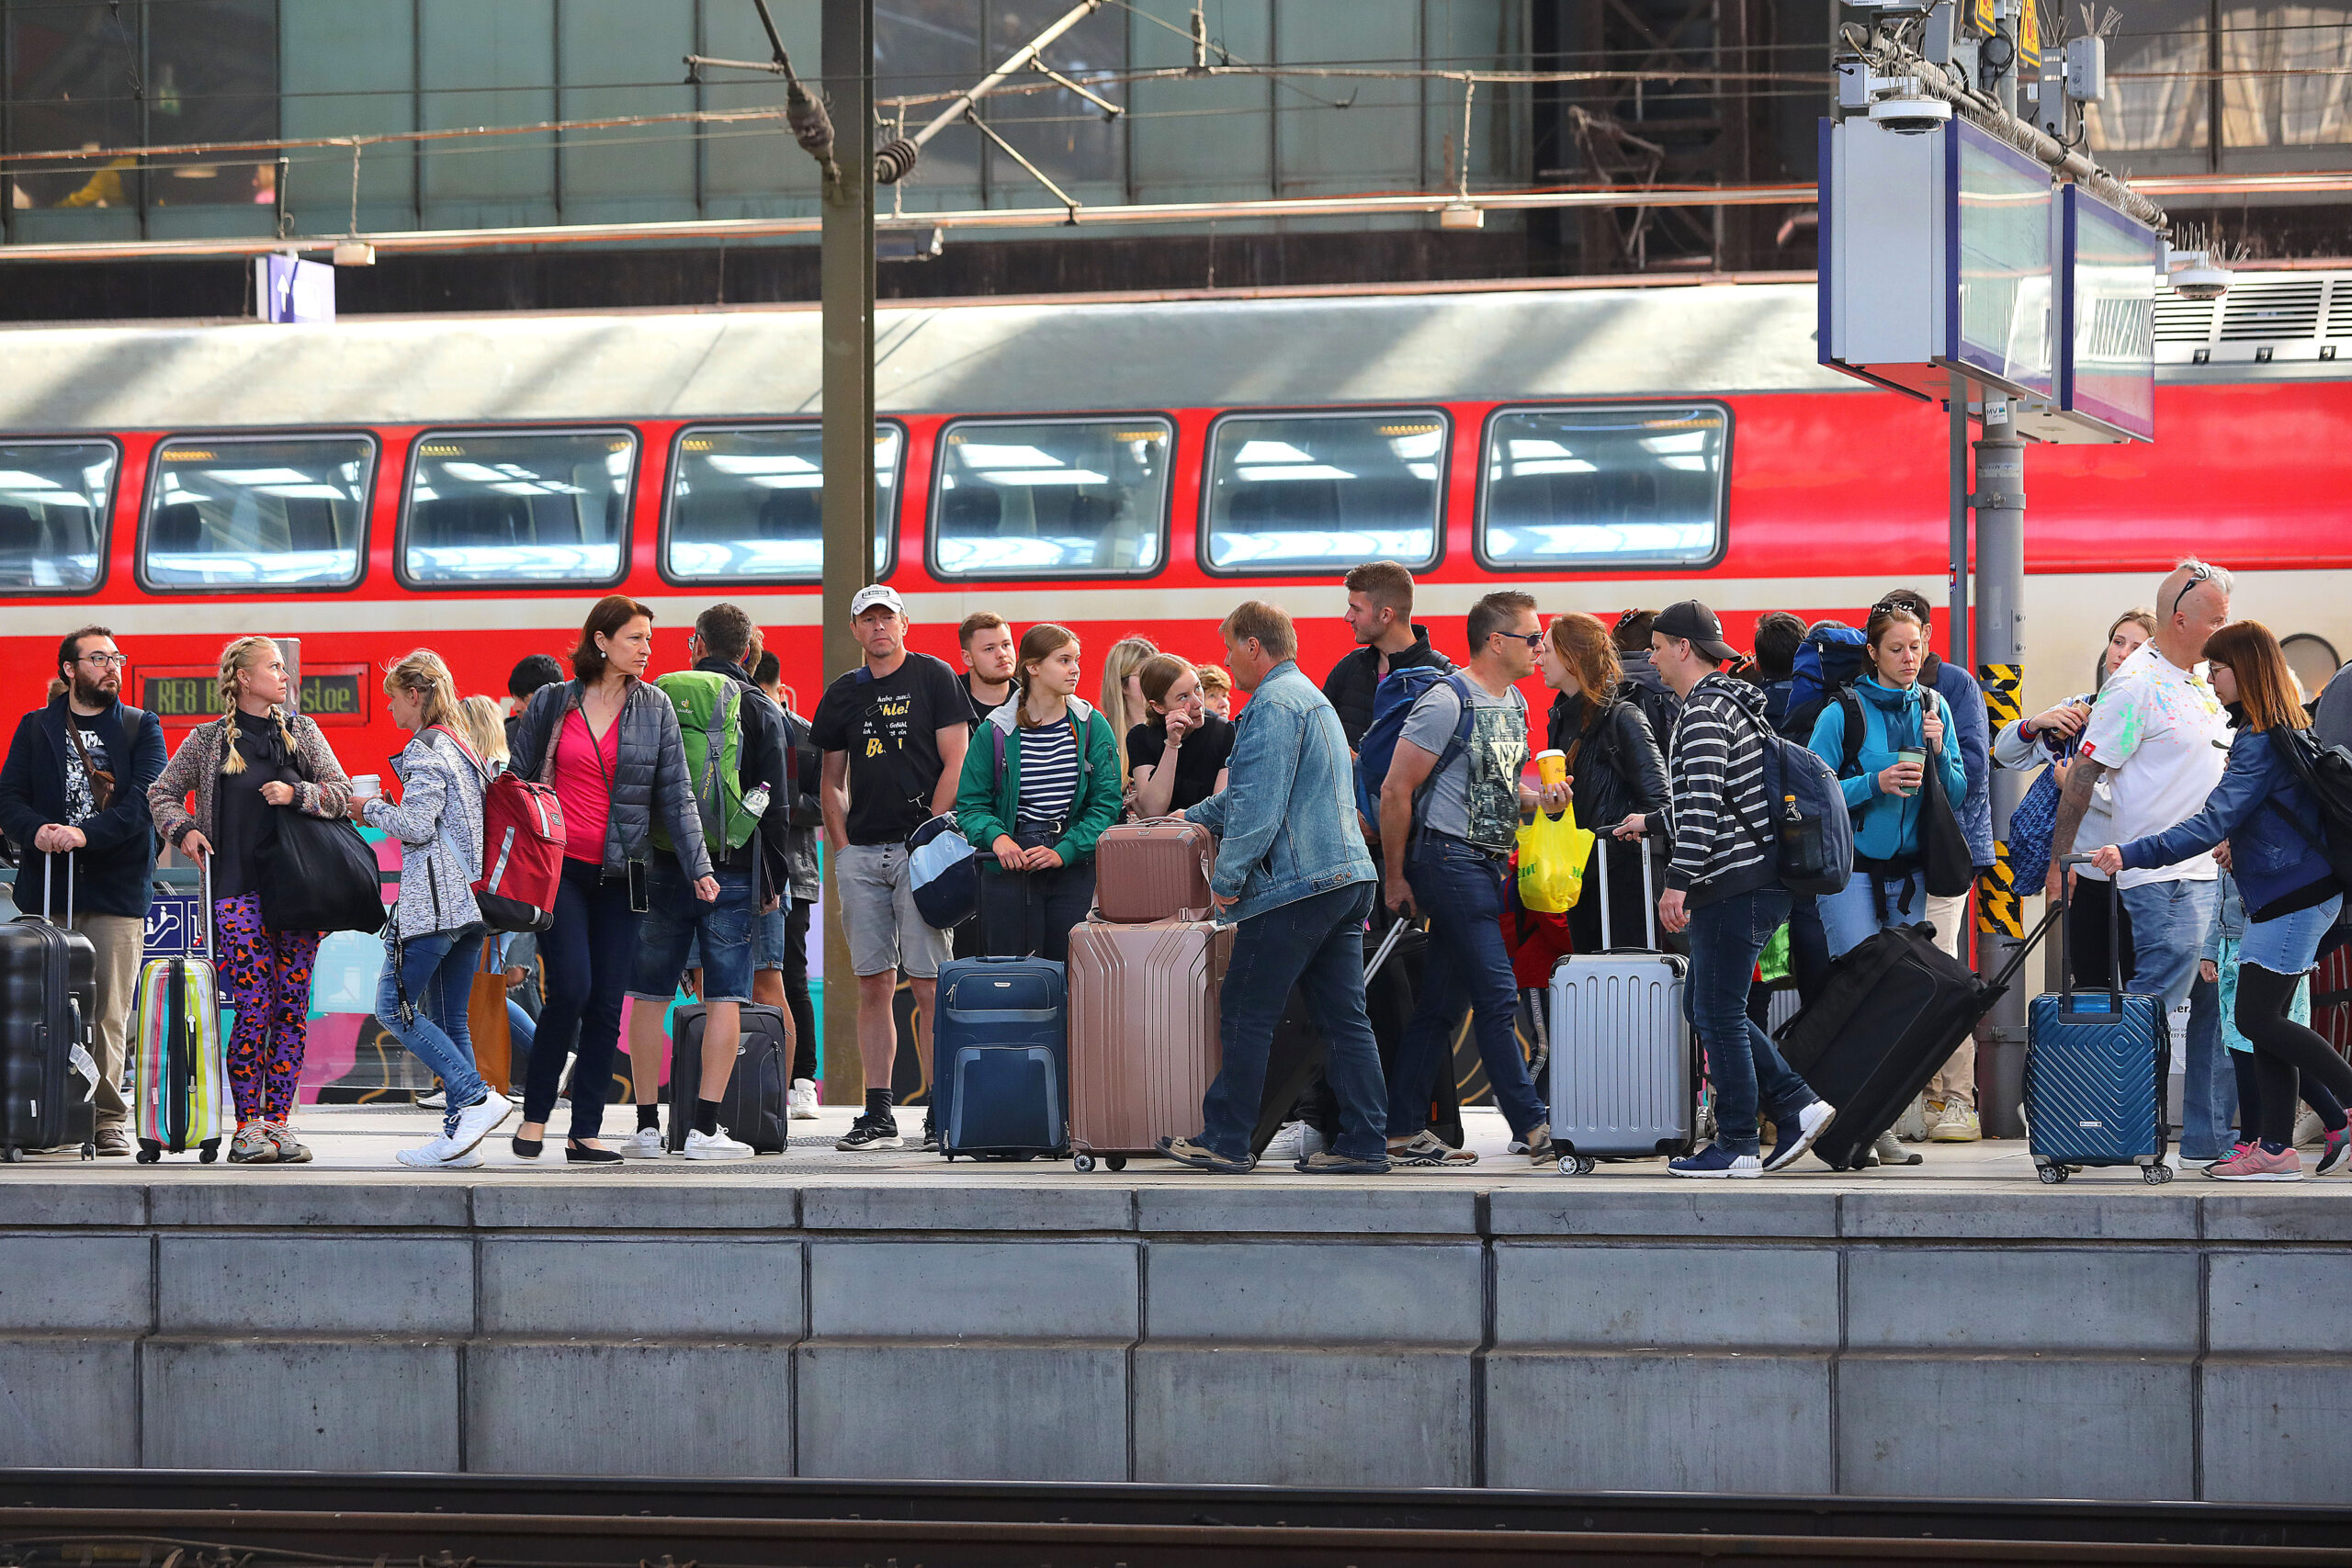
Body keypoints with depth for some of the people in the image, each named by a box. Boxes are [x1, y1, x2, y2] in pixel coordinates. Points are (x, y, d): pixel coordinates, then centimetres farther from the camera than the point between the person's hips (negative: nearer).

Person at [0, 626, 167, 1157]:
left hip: (117, 890, -1)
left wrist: (85, 833, -17)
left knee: (109, 1013, -4)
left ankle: (108, 1119, 0)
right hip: (48, 887, 1)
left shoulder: (142, 728, 11)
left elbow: (146, 797, -3)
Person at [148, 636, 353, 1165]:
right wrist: (183, 830, -3)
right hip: (239, 889, -3)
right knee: (254, 1008, -10)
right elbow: (162, 793, 14)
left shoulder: (302, 732, 11)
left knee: (292, 1008, 1)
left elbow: (342, 792, 10)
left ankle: (279, 1122, 6)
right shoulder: (208, 740, 5)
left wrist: (297, 794, -7)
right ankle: (247, 1127, -4)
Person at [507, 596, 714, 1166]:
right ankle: (534, 1117, 0)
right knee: (571, 988, -15)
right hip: (559, 867, -2)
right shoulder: (551, 703, 3)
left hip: (620, 874, 2)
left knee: (607, 1003, 0)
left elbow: (676, 794, 5)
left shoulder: (655, 707, 6)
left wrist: (698, 866, -5)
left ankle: (586, 1133, 5)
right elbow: (516, 782, 10)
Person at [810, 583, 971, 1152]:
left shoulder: (934, 678, 2)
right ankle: (877, 1114, 6)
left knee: (928, 983, -8)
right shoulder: (843, 693, 15)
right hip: (860, 850, 5)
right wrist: (841, 847, 7)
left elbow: (955, 763, -3)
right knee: (873, 983, 3)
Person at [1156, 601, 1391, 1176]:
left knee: (1246, 1014, -2)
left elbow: (1259, 806, -19)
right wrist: (1189, 818, 38)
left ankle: (1225, 1140, 2)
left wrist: (1227, 877, -12)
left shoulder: (1272, 705, -11)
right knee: (1345, 1016, 7)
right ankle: (1362, 1145, 4)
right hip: (1348, 877, 10)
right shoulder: (1313, 698, 22)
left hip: (1296, 884, -10)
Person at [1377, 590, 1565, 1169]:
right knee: (1497, 995, -11)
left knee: (1442, 1004, 9)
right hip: (1448, 856, -9)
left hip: (1489, 861, 9)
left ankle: (1404, 1132, 12)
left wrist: (1539, 796, 5)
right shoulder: (1447, 701, -13)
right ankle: (1534, 1129, -9)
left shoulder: (1515, 705, 14)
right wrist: (1395, 879, -10)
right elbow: (1396, 790, -12)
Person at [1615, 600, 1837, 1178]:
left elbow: (1703, 805, -22)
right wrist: (1652, 823, 41)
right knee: (1703, 1004, 15)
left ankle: (1737, 1147, 1)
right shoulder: (1729, 704, 20)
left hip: (1735, 883, -10)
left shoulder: (1704, 713, -13)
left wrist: (1678, 881, -23)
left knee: (1717, 1011, -4)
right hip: (1759, 879, 10)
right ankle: (1796, 1106, 11)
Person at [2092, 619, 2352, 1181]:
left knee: (2257, 1018, -10)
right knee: (2265, 1019, 6)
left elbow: (2212, 825, -23)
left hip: (2293, 897, -10)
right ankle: (2274, 1149, 5)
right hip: (2286, 896, 10)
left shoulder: (2260, 742, -16)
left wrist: (2131, 854, -27)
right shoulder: (2284, 730, 15)